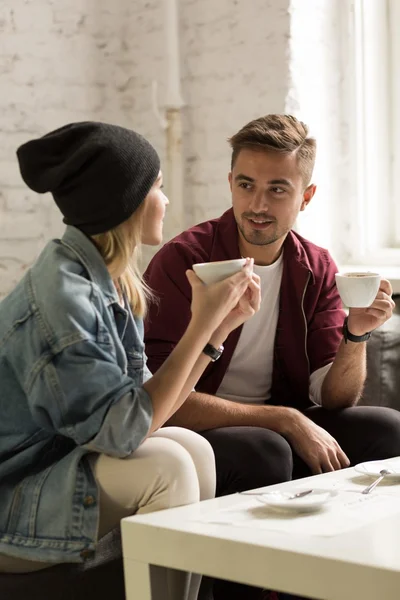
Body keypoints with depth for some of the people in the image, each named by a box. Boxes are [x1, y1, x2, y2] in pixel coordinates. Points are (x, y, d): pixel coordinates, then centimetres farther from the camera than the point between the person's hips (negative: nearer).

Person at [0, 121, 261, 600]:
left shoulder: (110, 282, 5)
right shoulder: (62, 294, -24)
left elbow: (149, 404, 3)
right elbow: (125, 430, -25)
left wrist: (221, 324, -1)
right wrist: (202, 322, -22)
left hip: (59, 463, 9)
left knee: (193, 448, -4)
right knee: (166, 466, -21)